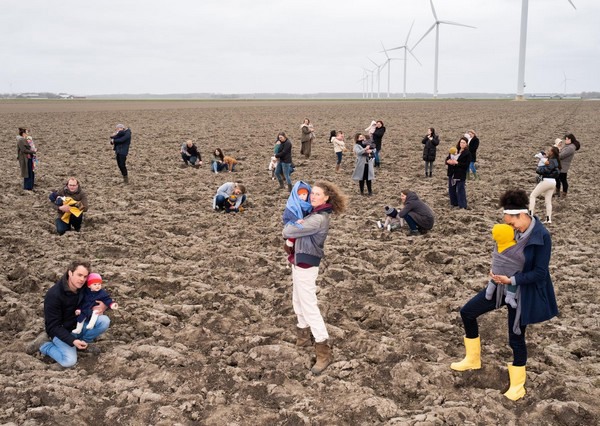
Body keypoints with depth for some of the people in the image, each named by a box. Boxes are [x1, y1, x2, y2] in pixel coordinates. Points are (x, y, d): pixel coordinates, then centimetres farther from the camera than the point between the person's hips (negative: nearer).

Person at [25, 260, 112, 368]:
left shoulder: (84, 288, -11)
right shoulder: (54, 295, -27)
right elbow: (53, 326, -23)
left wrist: (102, 307, -20)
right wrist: (72, 341, -36)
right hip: (61, 332, -5)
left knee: (104, 321, -19)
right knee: (69, 361, -26)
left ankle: (83, 343, 5)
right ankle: (43, 344, 1)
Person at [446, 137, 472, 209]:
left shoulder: (467, 153, -6)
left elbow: (466, 165, -14)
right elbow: (447, 159, 11)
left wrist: (457, 163, -19)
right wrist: (448, 161, -12)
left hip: (461, 175, -6)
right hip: (452, 174, 6)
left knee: (460, 190, -5)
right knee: (451, 189, 12)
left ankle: (462, 205, 2)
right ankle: (454, 203, 26)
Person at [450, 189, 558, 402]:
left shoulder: (542, 237, -24)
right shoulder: (515, 231, -6)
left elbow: (540, 273, -22)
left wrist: (512, 280, -27)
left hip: (523, 292, -7)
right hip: (503, 285, 7)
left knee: (516, 338, 6)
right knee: (467, 312, 7)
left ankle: (517, 385, 28)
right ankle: (473, 359, 26)